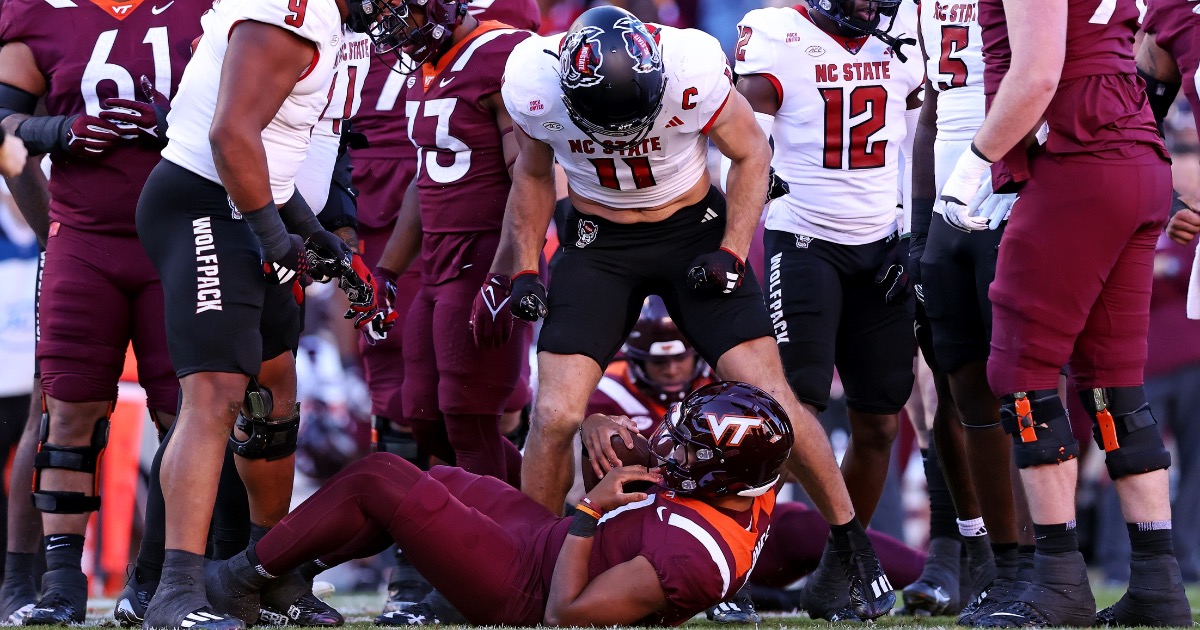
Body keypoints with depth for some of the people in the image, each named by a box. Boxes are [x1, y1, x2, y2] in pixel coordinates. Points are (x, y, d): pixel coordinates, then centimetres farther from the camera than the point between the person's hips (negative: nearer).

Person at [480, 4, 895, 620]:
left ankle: (854, 547, 10)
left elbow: (752, 153, -7)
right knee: (554, 416, -11)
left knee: (770, 399, -8)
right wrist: (523, 269, -3)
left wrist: (732, 252, -14)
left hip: (692, 231, -1)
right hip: (598, 241, 1)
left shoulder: (692, 68, -27)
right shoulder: (534, 81, -21)